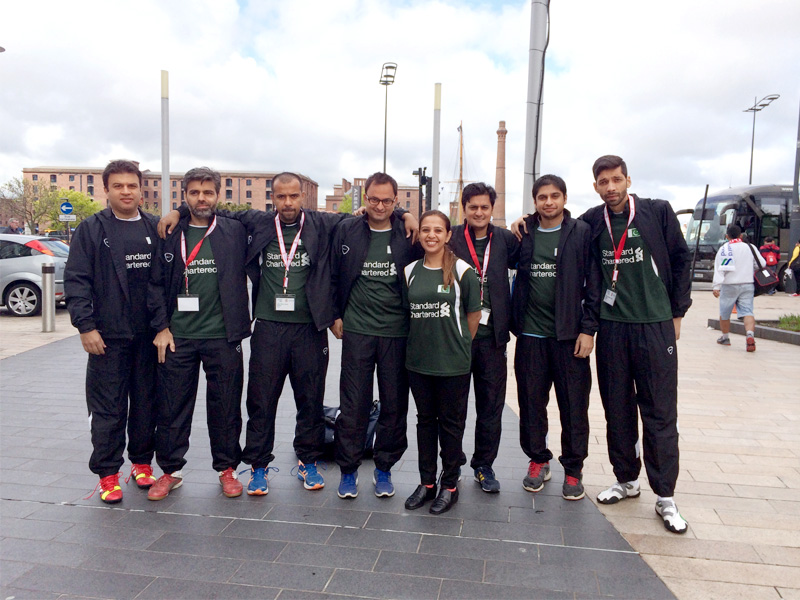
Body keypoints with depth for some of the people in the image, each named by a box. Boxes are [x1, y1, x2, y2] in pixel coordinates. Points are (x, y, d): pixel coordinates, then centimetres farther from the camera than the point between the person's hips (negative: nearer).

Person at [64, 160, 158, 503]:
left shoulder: (155, 229, 8)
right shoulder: (91, 230, 1)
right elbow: (76, 280, -3)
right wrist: (86, 326, -10)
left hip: (150, 334, 3)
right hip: (107, 336, -2)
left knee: (146, 403, 11)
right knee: (108, 408, 3)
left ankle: (142, 462, 26)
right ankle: (107, 473, 15)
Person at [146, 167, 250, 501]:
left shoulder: (235, 231, 4)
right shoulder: (170, 234, 5)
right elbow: (157, 284, 6)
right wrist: (161, 327, -1)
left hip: (223, 336, -1)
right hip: (177, 336, 1)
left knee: (225, 407, 8)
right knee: (172, 407, 8)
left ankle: (227, 468, 24)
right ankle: (170, 470, 25)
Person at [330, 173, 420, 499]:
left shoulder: (408, 234, 2)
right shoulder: (346, 230, 4)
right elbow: (333, 275, 9)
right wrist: (335, 316, 5)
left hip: (398, 331, 0)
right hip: (357, 330, 0)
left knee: (394, 404, 7)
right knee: (353, 404, 4)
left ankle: (384, 468, 24)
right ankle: (348, 470, 19)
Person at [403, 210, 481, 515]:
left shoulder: (463, 271, -6)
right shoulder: (410, 271, 6)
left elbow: (473, 315, 0)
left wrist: (458, 344, 5)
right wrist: (423, 340, 9)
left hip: (453, 362, -4)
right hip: (418, 361, 4)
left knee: (451, 422, 7)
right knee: (425, 419, 13)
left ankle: (450, 485, 22)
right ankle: (427, 482, 27)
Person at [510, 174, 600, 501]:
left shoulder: (581, 233, 1)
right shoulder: (523, 234, 8)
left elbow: (593, 283, -2)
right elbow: (515, 273, 13)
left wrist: (588, 329, -7)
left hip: (569, 333, -2)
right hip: (530, 333, 2)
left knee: (574, 405, 4)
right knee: (531, 402, 10)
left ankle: (573, 469, 21)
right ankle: (538, 460, 28)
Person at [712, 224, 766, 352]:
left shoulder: (724, 249, -5)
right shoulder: (750, 247, 6)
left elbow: (720, 269, -13)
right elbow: (762, 264, 11)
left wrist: (716, 286, -16)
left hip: (729, 285, -2)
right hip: (747, 285, 3)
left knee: (724, 313, 13)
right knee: (747, 311, -4)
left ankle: (725, 337, 26)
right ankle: (750, 335, -27)